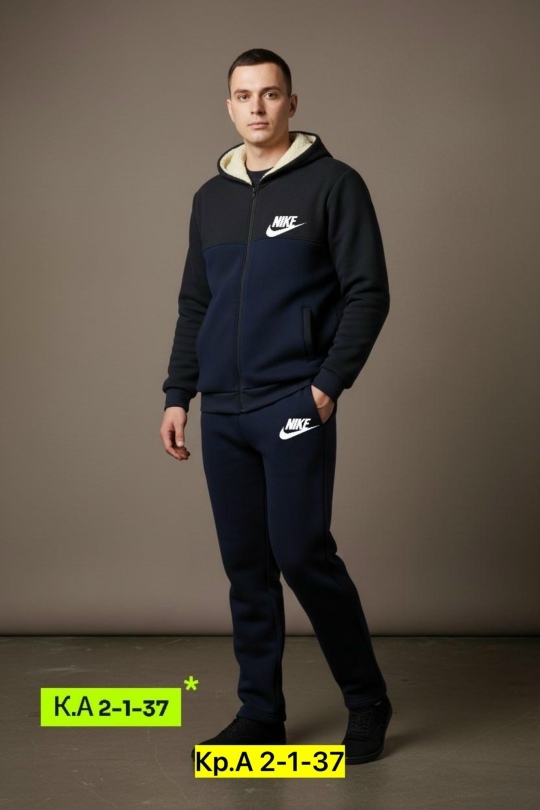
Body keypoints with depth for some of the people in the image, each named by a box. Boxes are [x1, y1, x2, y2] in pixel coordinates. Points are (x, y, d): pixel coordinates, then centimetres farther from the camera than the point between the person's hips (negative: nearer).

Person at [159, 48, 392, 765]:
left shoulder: (333, 184, -1)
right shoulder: (211, 198, 16)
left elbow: (368, 294, -6)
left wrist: (329, 384, -13)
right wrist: (177, 394, 13)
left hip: (295, 407, -5)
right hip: (222, 412, 6)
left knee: (303, 554, -9)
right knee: (246, 565, 8)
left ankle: (367, 700, 10)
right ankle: (260, 711, 19)